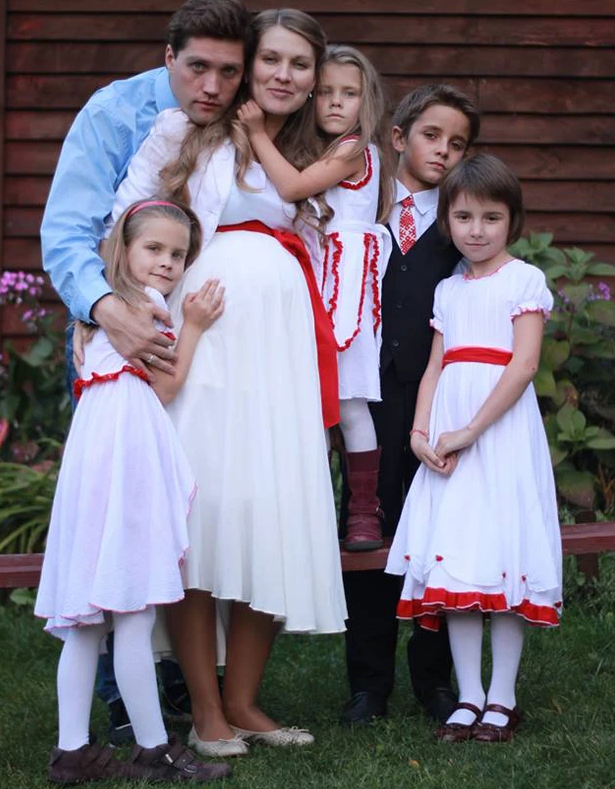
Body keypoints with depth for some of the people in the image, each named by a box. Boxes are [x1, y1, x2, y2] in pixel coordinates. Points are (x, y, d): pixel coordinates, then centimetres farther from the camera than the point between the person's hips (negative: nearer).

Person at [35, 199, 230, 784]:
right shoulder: (146, 304, -3)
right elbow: (166, 387, -3)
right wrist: (193, 327, 2)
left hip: (97, 451, 10)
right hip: (129, 452, -10)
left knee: (86, 619, 8)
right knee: (135, 616, -7)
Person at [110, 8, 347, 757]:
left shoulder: (304, 160, 19)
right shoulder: (187, 131, 4)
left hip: (279, 343, 5)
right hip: (199, 333, -4)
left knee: (274, 511, 1)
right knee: (197, 508, -6)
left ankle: (243, 701, 12)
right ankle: (206, 712, 1)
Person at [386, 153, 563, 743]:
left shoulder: (524, 280, -2)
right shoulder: (448, 290, 16)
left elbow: (524, 364, -11)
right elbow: (434, 368, 14)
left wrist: (470, 431, -16)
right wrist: (420, 432, -3)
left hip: (502, 428, -5)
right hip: (448, 439, 5)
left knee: (502, 560, -4)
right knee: (453, 562, 2)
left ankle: (501, 699, 4)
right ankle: (468, 697, 8)